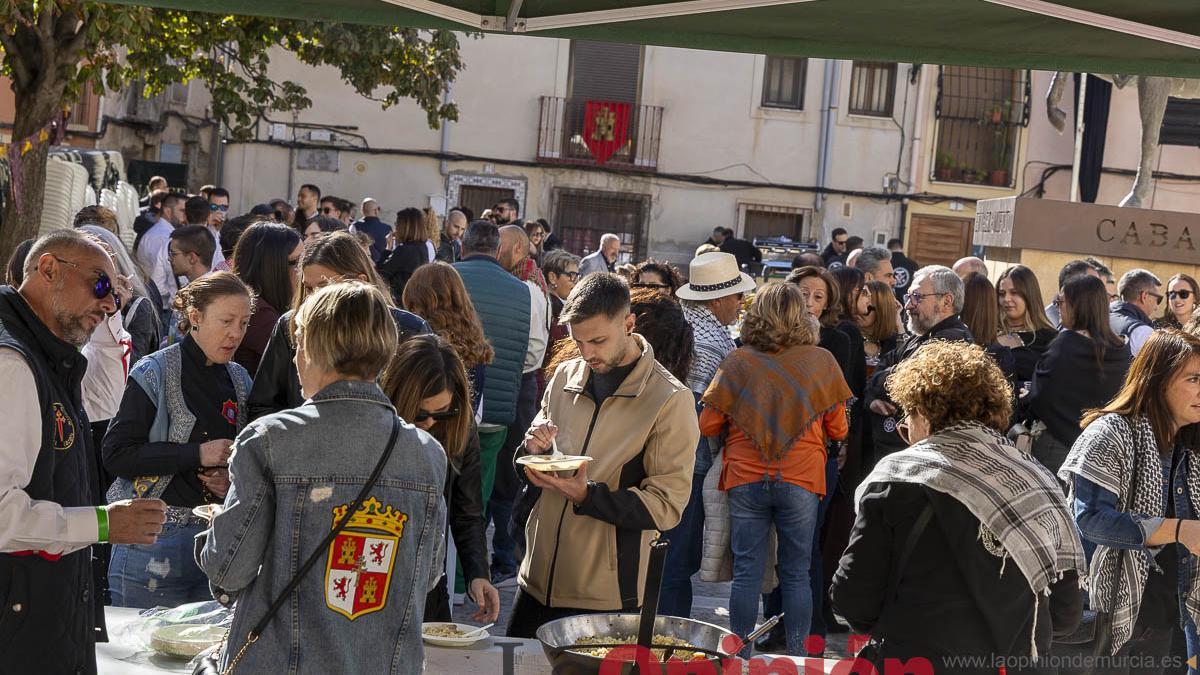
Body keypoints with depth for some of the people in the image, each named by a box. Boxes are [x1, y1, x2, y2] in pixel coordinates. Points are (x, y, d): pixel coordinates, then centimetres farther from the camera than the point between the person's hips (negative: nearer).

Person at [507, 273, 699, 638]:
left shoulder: (671, 400, -11)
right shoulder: (565, 377, 6)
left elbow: (667, 506, -14)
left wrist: (587, 496, -24)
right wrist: (533, 450, -6)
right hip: (536, 579, 5)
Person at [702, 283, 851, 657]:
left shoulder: (737, 361, -3)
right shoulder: (821, 362, -3)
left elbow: (709, 425, 1)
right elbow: (838, 429, 3)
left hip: (744, 477, 1)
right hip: (801, 480, 0)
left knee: (746, 572, 6)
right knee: (796, 575, 8)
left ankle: (741, 657, 11)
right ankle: (796, 657, 12)